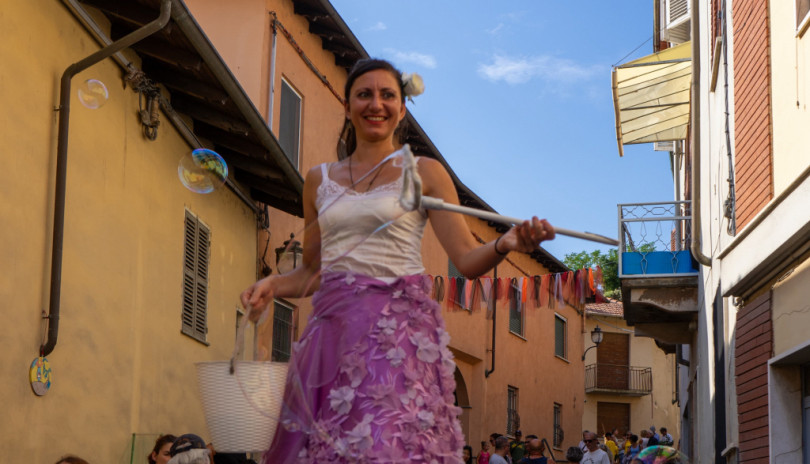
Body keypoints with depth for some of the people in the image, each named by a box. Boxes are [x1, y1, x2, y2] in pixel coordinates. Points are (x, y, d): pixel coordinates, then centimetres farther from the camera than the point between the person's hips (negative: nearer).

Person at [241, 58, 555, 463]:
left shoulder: (424, 172, 6)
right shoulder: (320, 179, 15)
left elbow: (467, 259, 0)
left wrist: (505, 244, -21)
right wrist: (273, 285, 0)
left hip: (397, 327, -3)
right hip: (332, 329, 3)